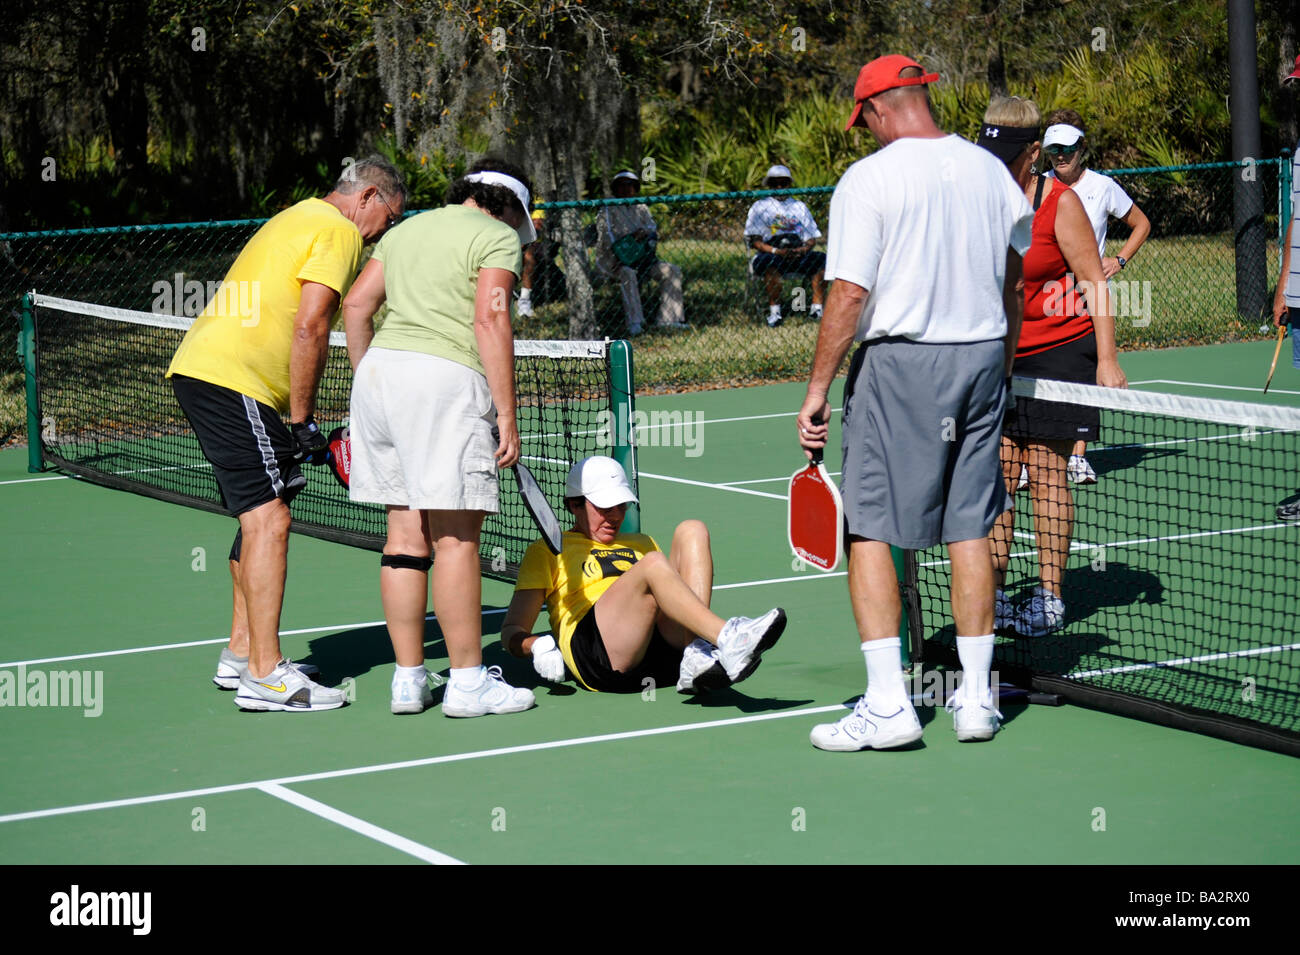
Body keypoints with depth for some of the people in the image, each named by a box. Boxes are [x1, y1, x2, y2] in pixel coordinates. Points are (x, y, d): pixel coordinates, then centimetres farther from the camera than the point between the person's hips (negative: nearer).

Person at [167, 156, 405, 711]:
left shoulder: (302, 219, 25)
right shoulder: (339, 232, -6)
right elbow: (309, 329, -16)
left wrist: (297, 419, 16)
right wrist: (303, 420, -10)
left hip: (199, 369, 11)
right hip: (231, 380, -11)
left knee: (259, 515, 17)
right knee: (269, 518, -13)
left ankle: (242, 653, 24)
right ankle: (264, 675, -15)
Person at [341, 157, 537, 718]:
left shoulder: (408, 229, 23)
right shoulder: (498, 237, 2)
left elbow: (356, 305, 18)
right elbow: (490, 321, -10)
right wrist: (507, 416, -11)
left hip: (379, 369, 7)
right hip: (445, 378, -7)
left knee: (406, 532, 10)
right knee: (456, 536, -3)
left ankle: (408, 680, 12)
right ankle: (468, 682, 0)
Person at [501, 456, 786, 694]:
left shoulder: (641, 544, 38)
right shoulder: (546, 552, 23)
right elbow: (512, 631, 14)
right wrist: (537, 647, -10)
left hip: (666, 652, 5)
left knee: (691, 530, -12)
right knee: (653, 565, -30)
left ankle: (698, 656, -31)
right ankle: (729, 640, -48)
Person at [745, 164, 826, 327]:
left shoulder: (799, 207, 21)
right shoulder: (760, 207, 10)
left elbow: (812, 237, 14)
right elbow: (754, 240, -2)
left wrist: (803, 249, -10)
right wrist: (776, 251, -18)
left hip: (798, 254, 3)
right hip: (770, 254, -3)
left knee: (823, 259, -23)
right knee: (772, 264, -39)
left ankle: (816, 308, -19)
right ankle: (774, 311, -27)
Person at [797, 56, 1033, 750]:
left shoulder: (869, 178, -9)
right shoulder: (988, 170, 7)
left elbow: (849, 295, -14)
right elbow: (1016, 281, 13)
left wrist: (817, 388, -8)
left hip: (899, 361, -6)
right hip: (983, 357, 6)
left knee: (869, 530, 0)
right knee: (970, 530, 11)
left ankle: (887, 704, -5)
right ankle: (975, 698, 14)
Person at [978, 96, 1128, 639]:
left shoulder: (1060, 202, -9)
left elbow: (1094, 282, -6)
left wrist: (1107, 360, -11)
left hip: (1058, 349, -4)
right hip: (996, 355, 4)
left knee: (1046, 472, -3)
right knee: (996, 473, 0)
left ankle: (1049, 597, 5)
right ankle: (993, 595, 5)